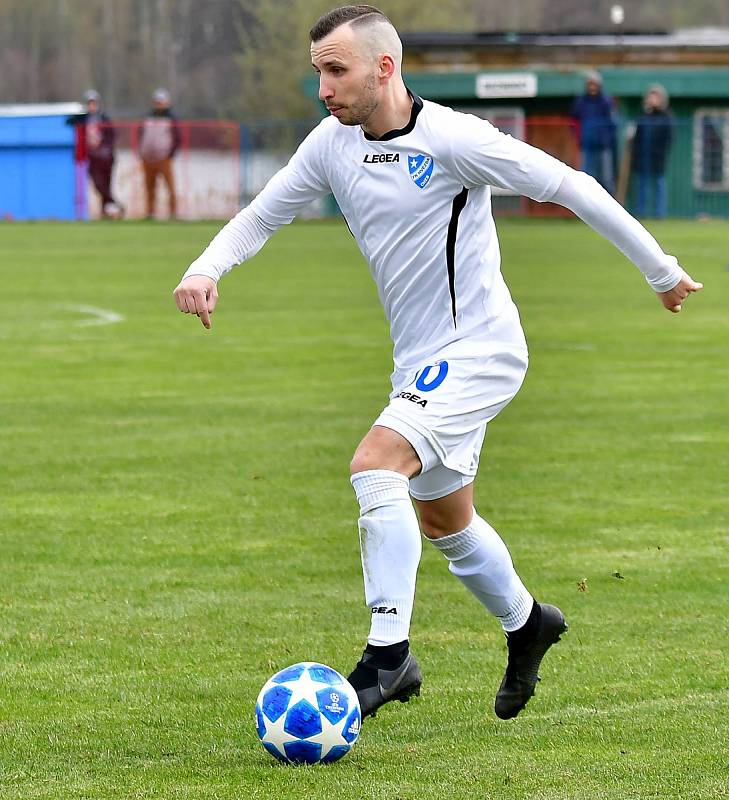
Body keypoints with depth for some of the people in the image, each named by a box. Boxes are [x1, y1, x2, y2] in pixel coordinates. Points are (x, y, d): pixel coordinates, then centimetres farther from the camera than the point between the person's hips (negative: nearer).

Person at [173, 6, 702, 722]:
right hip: (421, 361, 8)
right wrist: (206, 269, -12)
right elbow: (260, 217, 9)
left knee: (375, 466, -27)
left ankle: (388, 655, -23)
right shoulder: (332, 143, 0)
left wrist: (661, 271, -7)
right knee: (444, 523, 22)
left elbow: (568, 186, -14)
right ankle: (526, 622, 48)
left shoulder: (451, 138, -20)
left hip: (478, 347, -8)